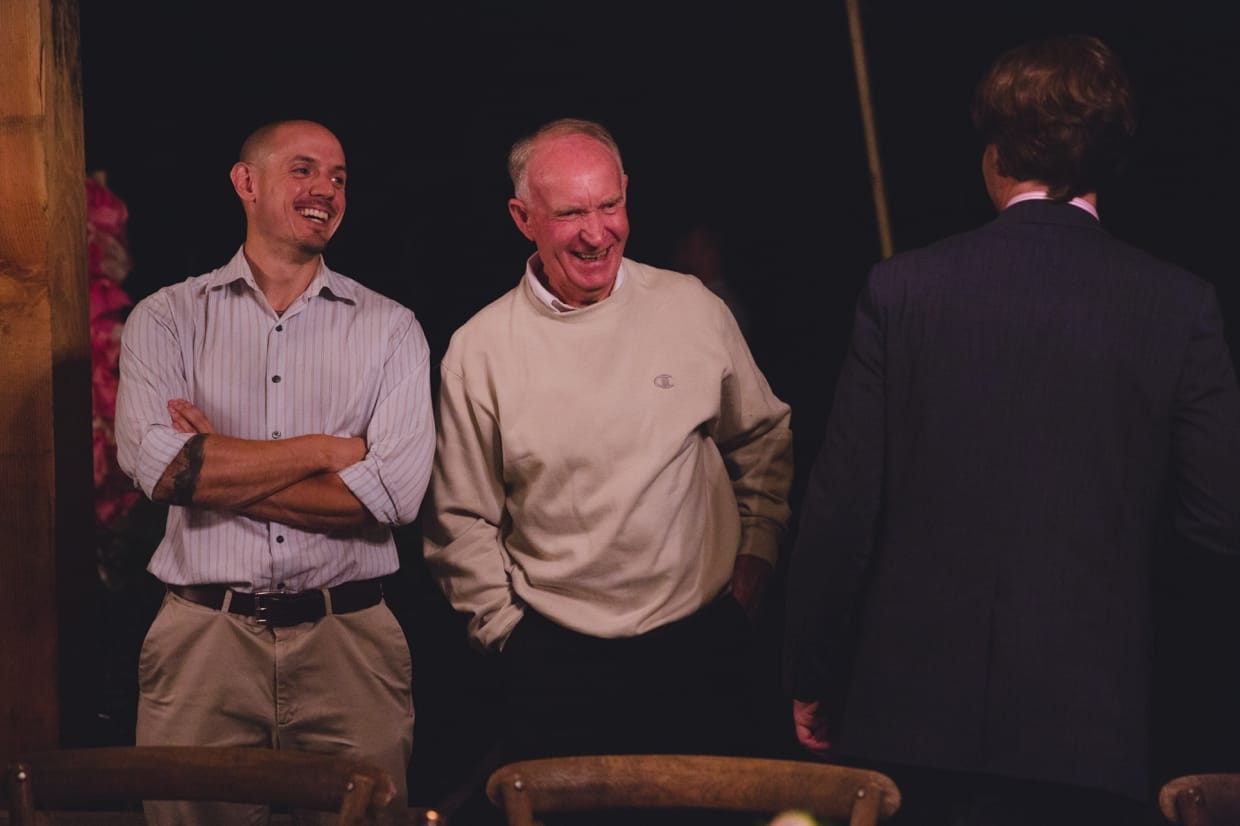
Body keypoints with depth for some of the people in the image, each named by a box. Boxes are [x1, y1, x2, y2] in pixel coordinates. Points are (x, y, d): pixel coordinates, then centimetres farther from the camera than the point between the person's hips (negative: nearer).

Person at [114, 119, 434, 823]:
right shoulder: (167, 319, 6)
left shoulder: (390, 328, 7)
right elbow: (157, 463, -12)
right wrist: (324, 450, -6)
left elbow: (397, 490, -8)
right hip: (204, 637, 0)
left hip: (350, 640, 1)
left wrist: (217, 468, -7)